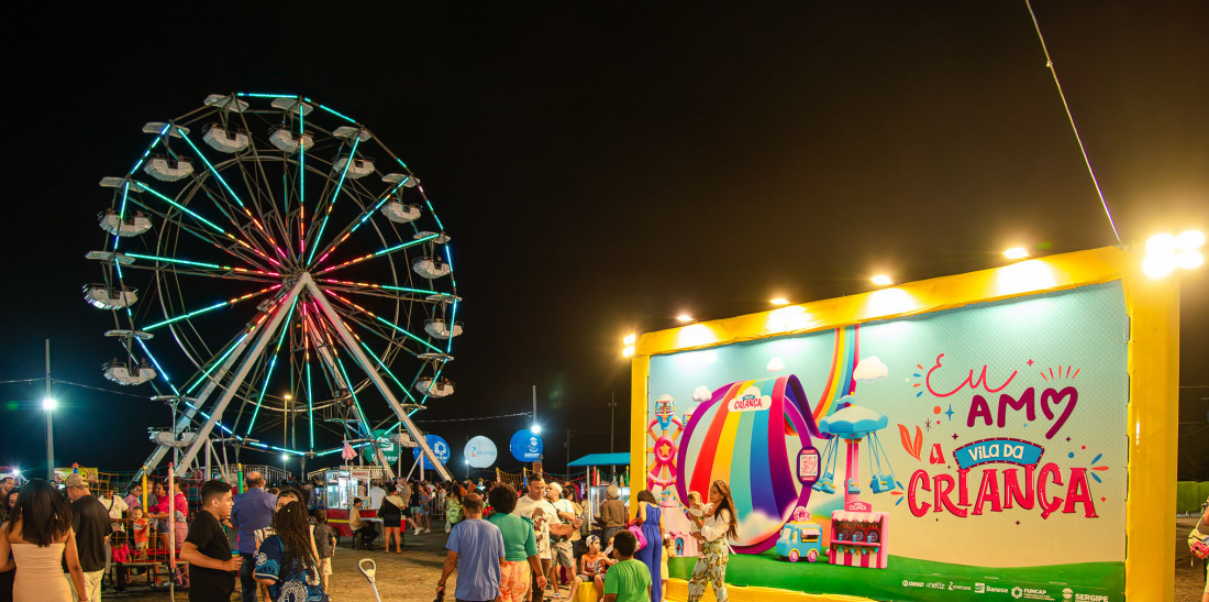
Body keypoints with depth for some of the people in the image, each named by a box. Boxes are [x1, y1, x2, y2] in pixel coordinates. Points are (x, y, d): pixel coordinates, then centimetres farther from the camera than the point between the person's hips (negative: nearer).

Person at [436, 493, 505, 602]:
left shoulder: (459, 529, -8)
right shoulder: (495, 529, 0)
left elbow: (451, 560, -11)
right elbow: (501, 561, 4)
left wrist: (441, 583, 1)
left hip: (466, 593, -2)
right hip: (490, 592, 2)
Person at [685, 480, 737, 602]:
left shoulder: (724, 513, -13)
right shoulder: (707, 507, 8)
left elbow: (712, 535, -18)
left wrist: (698, 521, -14)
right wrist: (696, 534, -8)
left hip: (717, 551, -7)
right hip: (704, 550, 7)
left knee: (718, 584, 0)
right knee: (695, 582, 7)